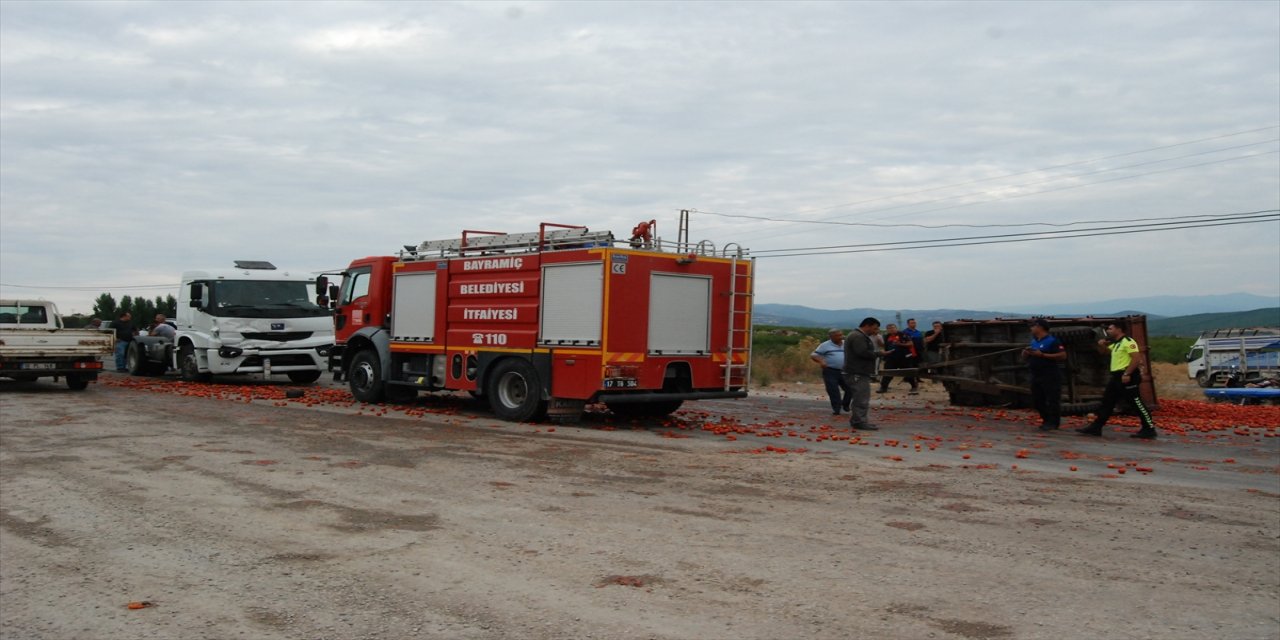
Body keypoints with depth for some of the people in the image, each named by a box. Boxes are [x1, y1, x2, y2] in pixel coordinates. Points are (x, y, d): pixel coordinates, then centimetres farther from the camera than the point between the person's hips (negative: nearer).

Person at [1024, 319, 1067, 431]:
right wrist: (1026, 352, 0)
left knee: (1052, 400, -6)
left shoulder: (1052, 340, -9)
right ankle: (1047, 420, 23)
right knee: (1036, 401, 12)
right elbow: (1025, 356, 25)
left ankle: (1053, 423, 3)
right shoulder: (1033, 341, 15)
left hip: (1050, 376, -9)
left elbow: (1063, 355, -18)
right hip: (1036, 375, 9)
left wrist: (1042, 355, -22)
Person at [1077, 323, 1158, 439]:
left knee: (1137, 403, -5)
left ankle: (1149, 429, 1)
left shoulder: (1128, 342, -11)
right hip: (1116, 377, 10)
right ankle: (1095, 427, 11)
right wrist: (1101, 345, 10)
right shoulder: (1115, 344, 19)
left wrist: (1127, 374, -26)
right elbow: (1103, 351, 34)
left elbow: (1136, 358, -21)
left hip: (1127, 377, -10)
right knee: (1107, 402, 9)